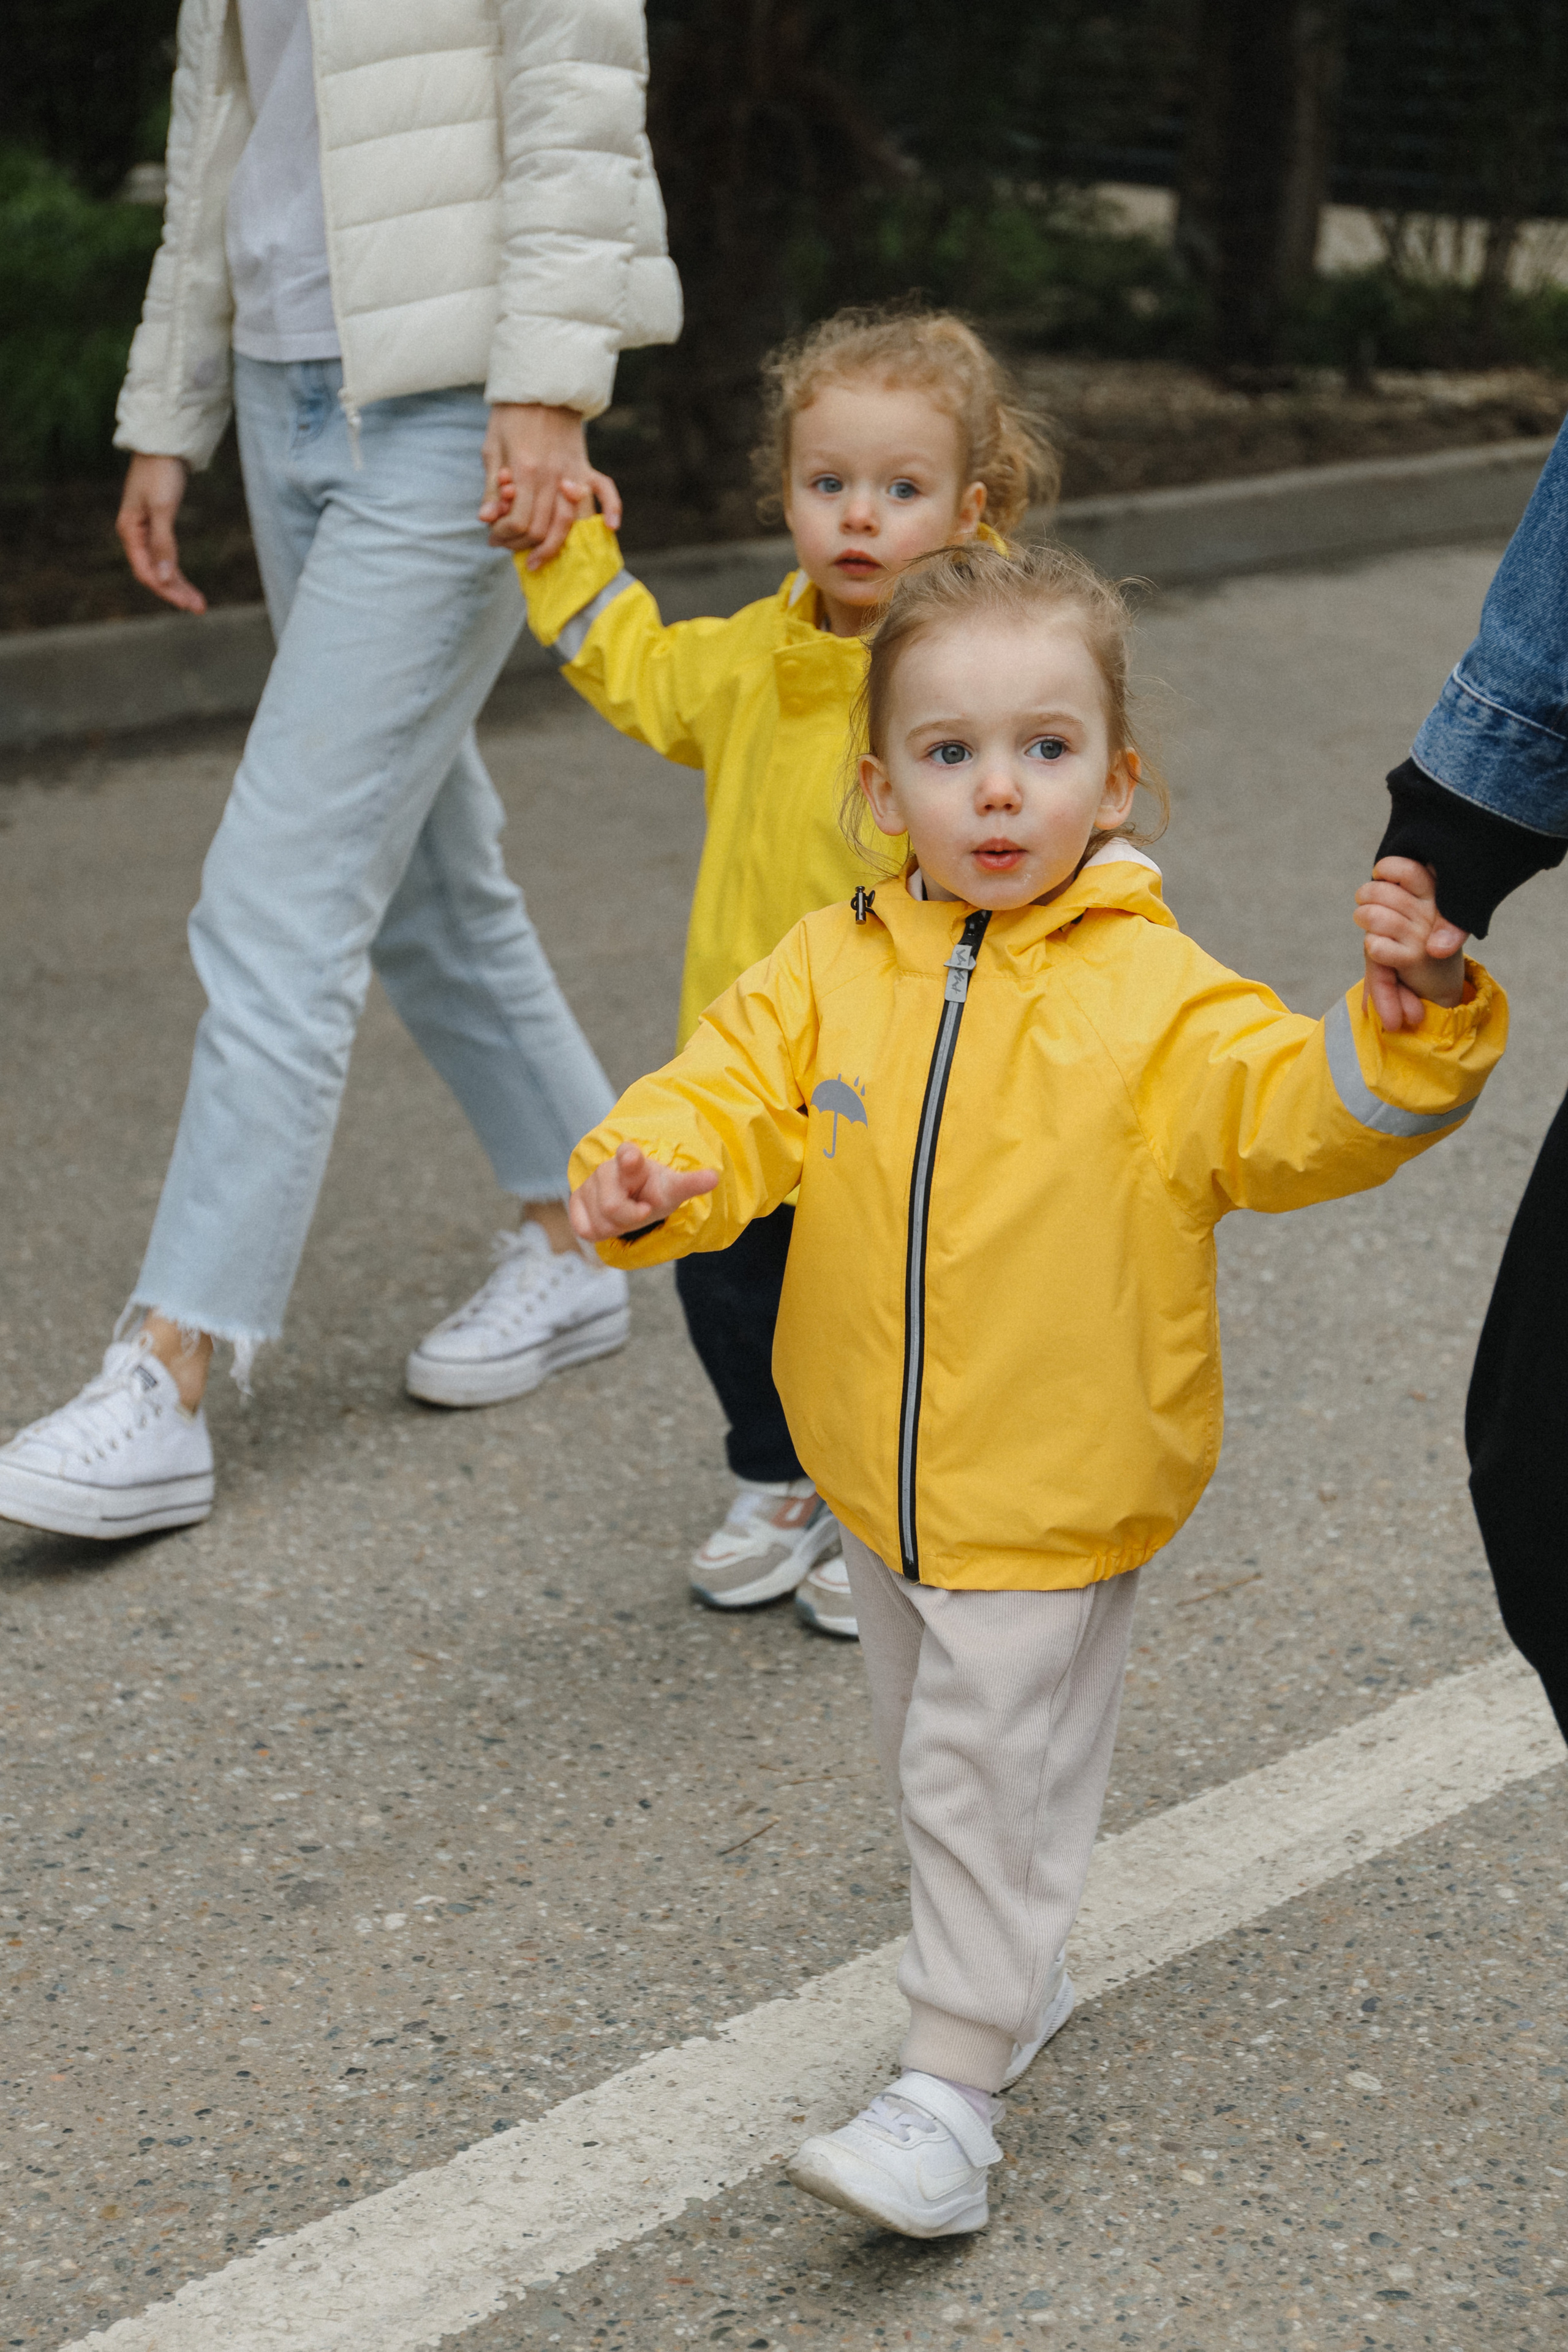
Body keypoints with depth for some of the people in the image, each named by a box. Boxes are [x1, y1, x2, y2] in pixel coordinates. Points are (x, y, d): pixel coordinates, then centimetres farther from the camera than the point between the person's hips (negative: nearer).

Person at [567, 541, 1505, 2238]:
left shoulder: (1156, 998, -13)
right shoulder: (830, 974, -3)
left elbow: (1306, 1120, -21)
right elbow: (730, 1103, -8)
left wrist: (1408, 1020, -40)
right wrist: (645, 1176, -30)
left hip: (1055, 1490, -5)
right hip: (878, 1476, 5)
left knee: (992, 1769, 0)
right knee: (931, 1753, 22)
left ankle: (952, 2087, 11)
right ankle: (1012, 1976, 44)